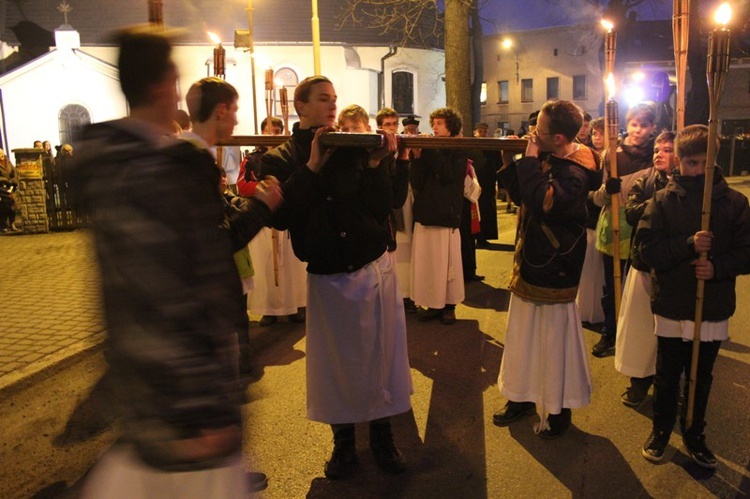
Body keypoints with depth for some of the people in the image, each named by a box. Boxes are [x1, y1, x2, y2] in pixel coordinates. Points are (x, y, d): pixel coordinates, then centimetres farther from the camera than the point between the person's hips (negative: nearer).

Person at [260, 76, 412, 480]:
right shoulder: (280, 159, -1)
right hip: (326, 277, -1)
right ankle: (343, 441, 32)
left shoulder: (354, 148, 1)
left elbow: (382, 207, -5)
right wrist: (312, 167, -19)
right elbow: (280, 217, -17)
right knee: (336, 361, 11)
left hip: (375, 269, 1)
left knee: (380, 354, 9)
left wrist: (376, 164, -18)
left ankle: (382, 435, 29)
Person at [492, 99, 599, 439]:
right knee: (522, 337, 18)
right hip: (529, 263, 9)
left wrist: (529, 162, -25)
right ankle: (522, 397, 33)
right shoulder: (547, 159, 5)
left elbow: (542, 202, -35)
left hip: (554, 270, -9)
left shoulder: (574, 172, -21)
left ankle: (559, 410, 22)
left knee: (554, 343, 5)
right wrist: (509, 164, -1)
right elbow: (521, 197, 13)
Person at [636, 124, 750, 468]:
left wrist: (718, 266, -20)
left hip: (713, 310, 1)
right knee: (666, 377, 14)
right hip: (671, 307, -1)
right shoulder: (663, 200, -4)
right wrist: (688, 245, -23)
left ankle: (694, 436, 35)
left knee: (701, 379, 16)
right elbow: (646, 246, -11)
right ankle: (660, 432, 32)